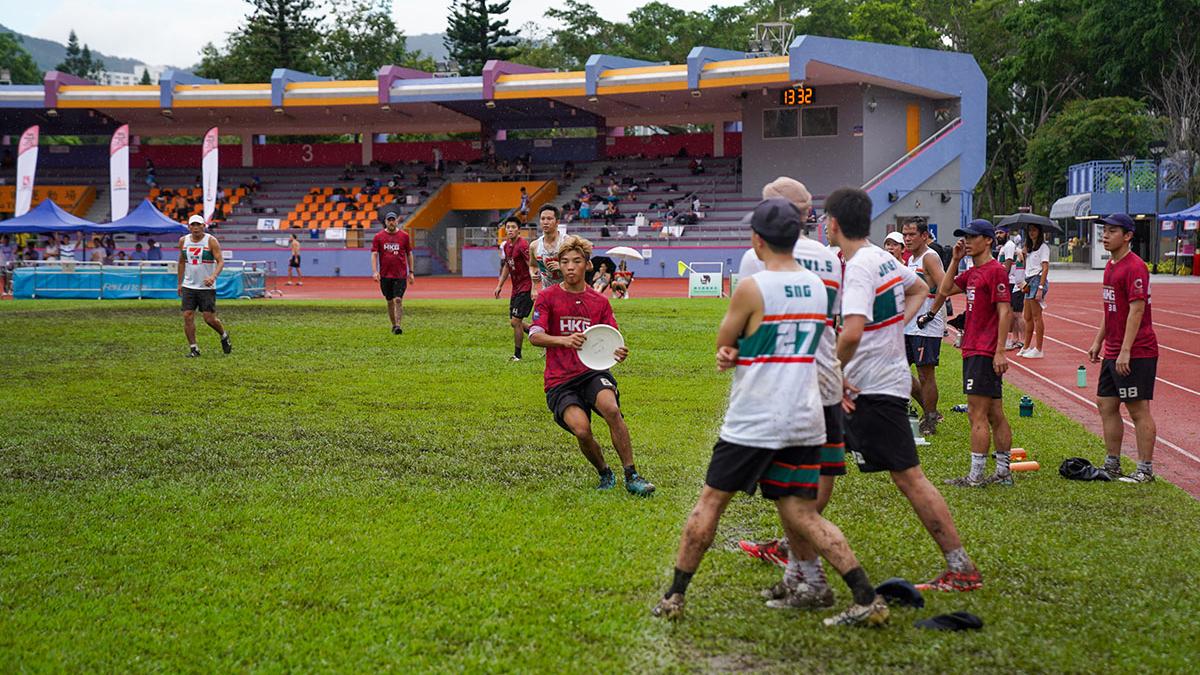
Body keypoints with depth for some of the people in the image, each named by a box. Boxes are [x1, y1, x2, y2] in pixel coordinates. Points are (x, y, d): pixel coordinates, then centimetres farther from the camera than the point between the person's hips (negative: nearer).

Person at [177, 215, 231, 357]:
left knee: (209, 318, -3)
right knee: (187, 316, -6)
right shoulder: (183, 241, 6)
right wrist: (180, 283, 18)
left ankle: (224, 336, 26)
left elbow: (220, 261, -14)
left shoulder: (211, 241, -8)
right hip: (188, 286, 4)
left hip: (207, 287, -4)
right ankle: (193, 348, 2)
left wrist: (213, 276, -32)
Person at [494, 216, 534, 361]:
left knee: (515, 322, -9)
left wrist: (534, 288, -27)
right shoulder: (506, 246, 10)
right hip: (516, 289, 9)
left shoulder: (523, 245, -16)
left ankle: (517, 355, 3)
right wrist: (499, 285, 21)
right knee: (514, 322, 11)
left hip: (525, 289, -9)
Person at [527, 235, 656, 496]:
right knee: (581, 429, -26)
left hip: (593, 373, 1)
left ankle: (631, 476, -19)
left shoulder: (600, 302, 13)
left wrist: (618, 353, -16)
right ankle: (605, 474, 3)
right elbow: (534, 336, -7)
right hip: (560, 382, -1)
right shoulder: (547, 297, 5)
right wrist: (564, 340, -26)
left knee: (611, 409, -31)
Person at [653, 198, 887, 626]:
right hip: (805, 421, 6)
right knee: (802, 516, 8)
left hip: (753, 422, -6)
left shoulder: (752, 289, -13)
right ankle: (867, 598, -2)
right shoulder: (817, 287, 9)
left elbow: (722, 343, 1)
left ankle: (675, 597, 15)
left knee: (710, 503, 8)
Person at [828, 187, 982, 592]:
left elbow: (852, 332, -33)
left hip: (873, 388, -10)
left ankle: (961, 569, -5)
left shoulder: (858, 268, -19)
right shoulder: (883, 258, 10)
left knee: (908, 476, -7)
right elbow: (919, 289, 30)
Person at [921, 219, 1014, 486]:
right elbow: (944, 290, 21)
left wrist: (1000, 351, -22)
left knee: (977, 415, -8)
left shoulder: (996, 271, -12)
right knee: (994, 415, 12)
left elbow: (1005, 311, -17)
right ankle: (1003, 472, 17)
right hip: (973, 351, 9)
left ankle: (976, 477, -6)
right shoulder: (972, 273, 16)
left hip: (984, 354, -9)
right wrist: (954, 260, 12)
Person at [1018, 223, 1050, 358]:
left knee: (1036, 317, -7)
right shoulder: (1030, 248, 21)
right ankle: (1026, 348, 17)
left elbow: (1045, 268, -13)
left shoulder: (1043, 246, -6)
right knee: (1028, 318, 11)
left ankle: (1038, 350, -5)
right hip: (1029, 282, 9)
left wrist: (1040, 288, -19)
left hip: (1037, 280, -9)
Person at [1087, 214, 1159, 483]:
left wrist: (1125, 351, -23)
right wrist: (1098, 341, 21)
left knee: (1139, 410, -4)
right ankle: (1112, 465, 23)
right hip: (1112, 352, 10)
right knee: (1106, 405, 13)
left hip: (1136, 354, -10)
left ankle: (1145, 470, 3)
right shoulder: (1111, 266, 14)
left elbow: (1136, 310, -20)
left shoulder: (1134, 267, -16)